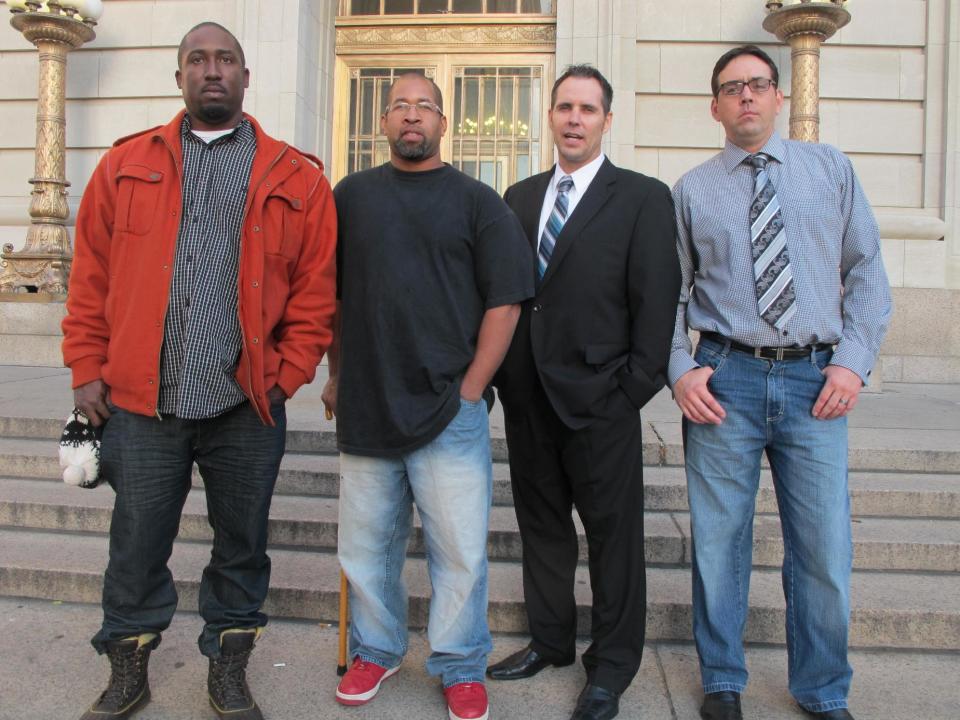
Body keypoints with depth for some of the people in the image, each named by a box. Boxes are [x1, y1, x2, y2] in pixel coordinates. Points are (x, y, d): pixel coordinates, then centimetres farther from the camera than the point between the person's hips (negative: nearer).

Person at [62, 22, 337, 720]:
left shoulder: (295, 179, 3)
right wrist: (87, 367, 4)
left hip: (247, 407, -1)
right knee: (137, 546, 12)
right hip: (140, 402, 1)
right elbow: (91, 277, 9)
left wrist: (287, 375, -5)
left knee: (241, 544, 12)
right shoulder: (126, 165, 9)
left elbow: (316, 291, 1)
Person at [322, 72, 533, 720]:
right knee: (367, 545, 12)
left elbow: (505, 300, -1)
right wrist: (337, 376, 9)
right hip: (363, 407, 3)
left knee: (461, 551, 2)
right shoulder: (351, 196, 11)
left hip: (449, 410, -2)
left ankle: (461, 667, 21)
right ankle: (376, 651, 33)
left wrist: (471, 388, -6)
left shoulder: (478, 201, 4)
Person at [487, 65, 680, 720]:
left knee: (613, 532, 6)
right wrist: (501, 374, 4)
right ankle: (551, 640, 34)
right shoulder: (520, 198, 13)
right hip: (527, 395, 5)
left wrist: (637, 389, -10)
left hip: (599, 397, -5)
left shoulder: (643, 198, -1)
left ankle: (612, 665, 23)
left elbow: (657, 298, -5)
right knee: (541, 523, 16)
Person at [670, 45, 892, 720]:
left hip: (816, 381, 1)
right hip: (726, 379, 0)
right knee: (719, 544, 7)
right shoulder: (692, 190, 7)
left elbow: (867, 270, 8)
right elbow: (671, 293, 8)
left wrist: (854, 360, -3)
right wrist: (681, 370, -5)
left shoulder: (831, 168, 10)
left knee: (825, 550, 5)